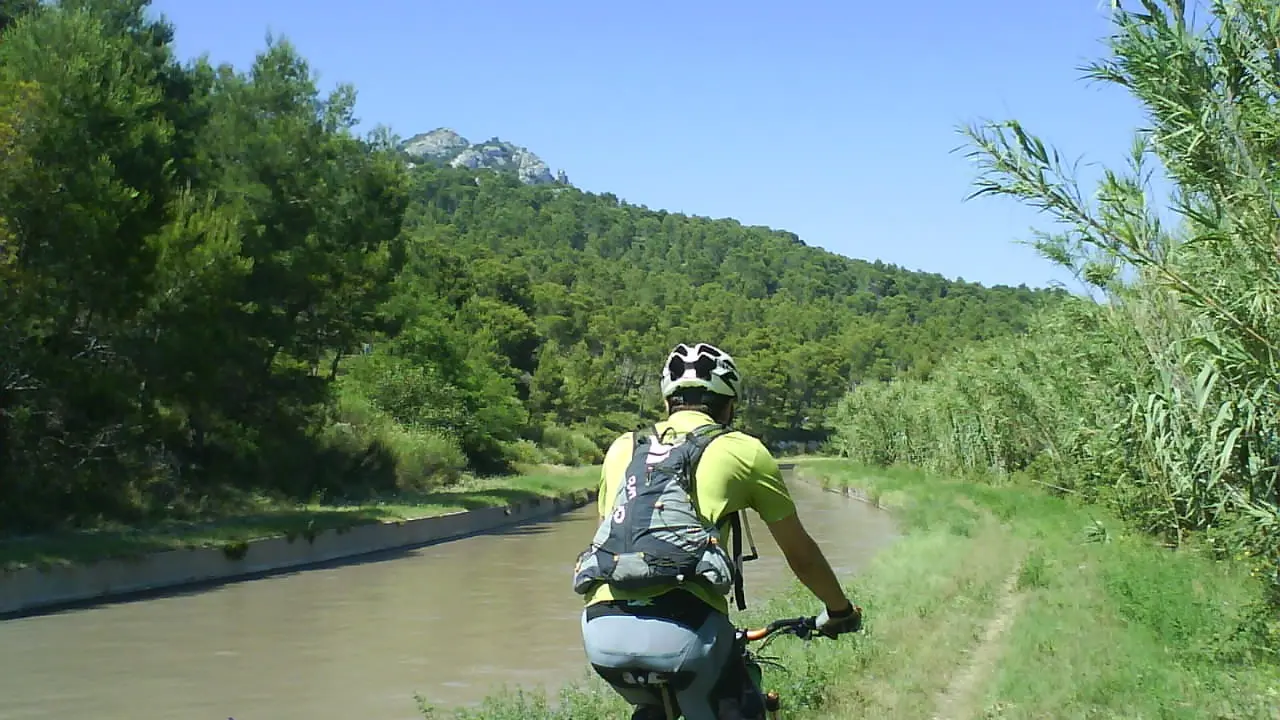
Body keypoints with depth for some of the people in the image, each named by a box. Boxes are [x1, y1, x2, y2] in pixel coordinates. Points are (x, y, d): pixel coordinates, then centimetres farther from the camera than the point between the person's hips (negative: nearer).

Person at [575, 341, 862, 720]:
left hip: (601, 631, 4)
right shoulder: (742, 450, 14)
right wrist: (840, 610, 42)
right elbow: (802, 556, 24)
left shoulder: (623, 447, 24)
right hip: (681, 629, -4)